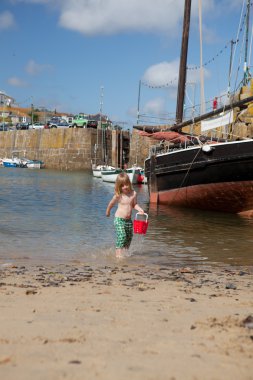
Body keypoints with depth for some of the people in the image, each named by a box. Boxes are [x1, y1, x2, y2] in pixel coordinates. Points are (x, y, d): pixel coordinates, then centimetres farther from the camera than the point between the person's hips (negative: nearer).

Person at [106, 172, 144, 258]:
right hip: (119, 219, -5)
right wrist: (108, 212, 20)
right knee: (121, 236, -15)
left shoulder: (133, 194, -4)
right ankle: (118, 254, -11)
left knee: (129, 237, 13)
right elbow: (111, 204, 6)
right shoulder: (118, 196, -12)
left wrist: (140, 209, -7)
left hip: (128, 220, 5)